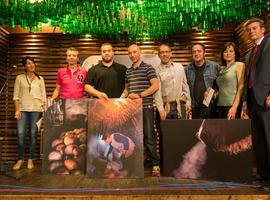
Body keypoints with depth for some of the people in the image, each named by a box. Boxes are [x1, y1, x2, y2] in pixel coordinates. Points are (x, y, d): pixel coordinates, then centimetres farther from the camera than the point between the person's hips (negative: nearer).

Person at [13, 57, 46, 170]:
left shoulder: (40, 79, 12)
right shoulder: (19, 78, 9)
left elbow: (43, 96, 10)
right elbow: (16, 95, 5)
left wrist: (44, 109, 2)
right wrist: (17, 110, -5)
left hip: (36, 109, 1)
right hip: (23, 109, 0)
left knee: (33, 134, 0)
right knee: (20, 134, -6)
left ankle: (30, 159, 10)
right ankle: (20, 159, 8)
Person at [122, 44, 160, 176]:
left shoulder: (148, 68, 0)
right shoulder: (128, 72, 17)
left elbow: (155, 86, -9)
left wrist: (140, 95, -15)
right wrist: (121, 98, 7)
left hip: (146, 107, -5)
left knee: (149, 136, -4)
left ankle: (155, 164, 7)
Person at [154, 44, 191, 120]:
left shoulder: (179, 67, 11)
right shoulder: (157, 70, -4)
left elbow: (185, 86, 14)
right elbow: (157, 91, -10)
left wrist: (188, 102, 10)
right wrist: (161, 109, -16)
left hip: (180, 105, 4)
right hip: (166, 106, -3)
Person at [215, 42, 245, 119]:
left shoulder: (240, 65, 2)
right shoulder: (221, 69, 17)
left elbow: (241, 87, -8)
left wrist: (234, 107, -17)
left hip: (232, 105, -5)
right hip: (220, 106, 5)